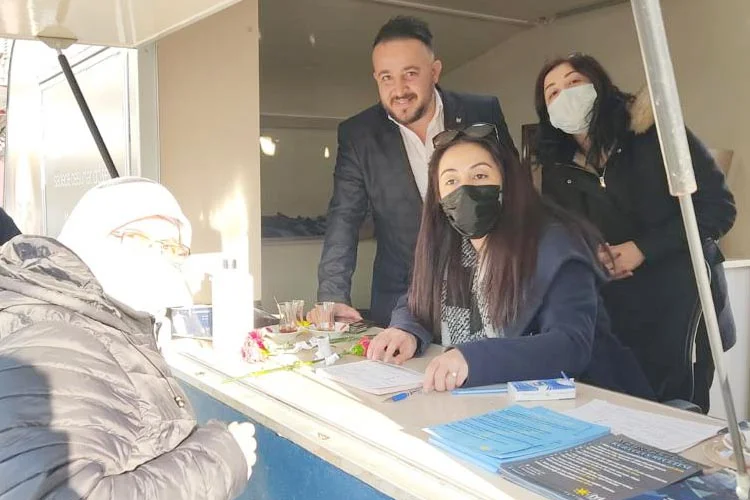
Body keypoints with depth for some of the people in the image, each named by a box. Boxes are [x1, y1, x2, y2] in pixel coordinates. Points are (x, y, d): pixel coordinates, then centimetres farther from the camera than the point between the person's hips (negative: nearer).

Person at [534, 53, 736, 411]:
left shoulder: (653, 134, -5)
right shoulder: (556, 172, 7)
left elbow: (718, 207, -9)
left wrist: (643, 249, -15)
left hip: (681, 303, -3)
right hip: (614, 315, 4)